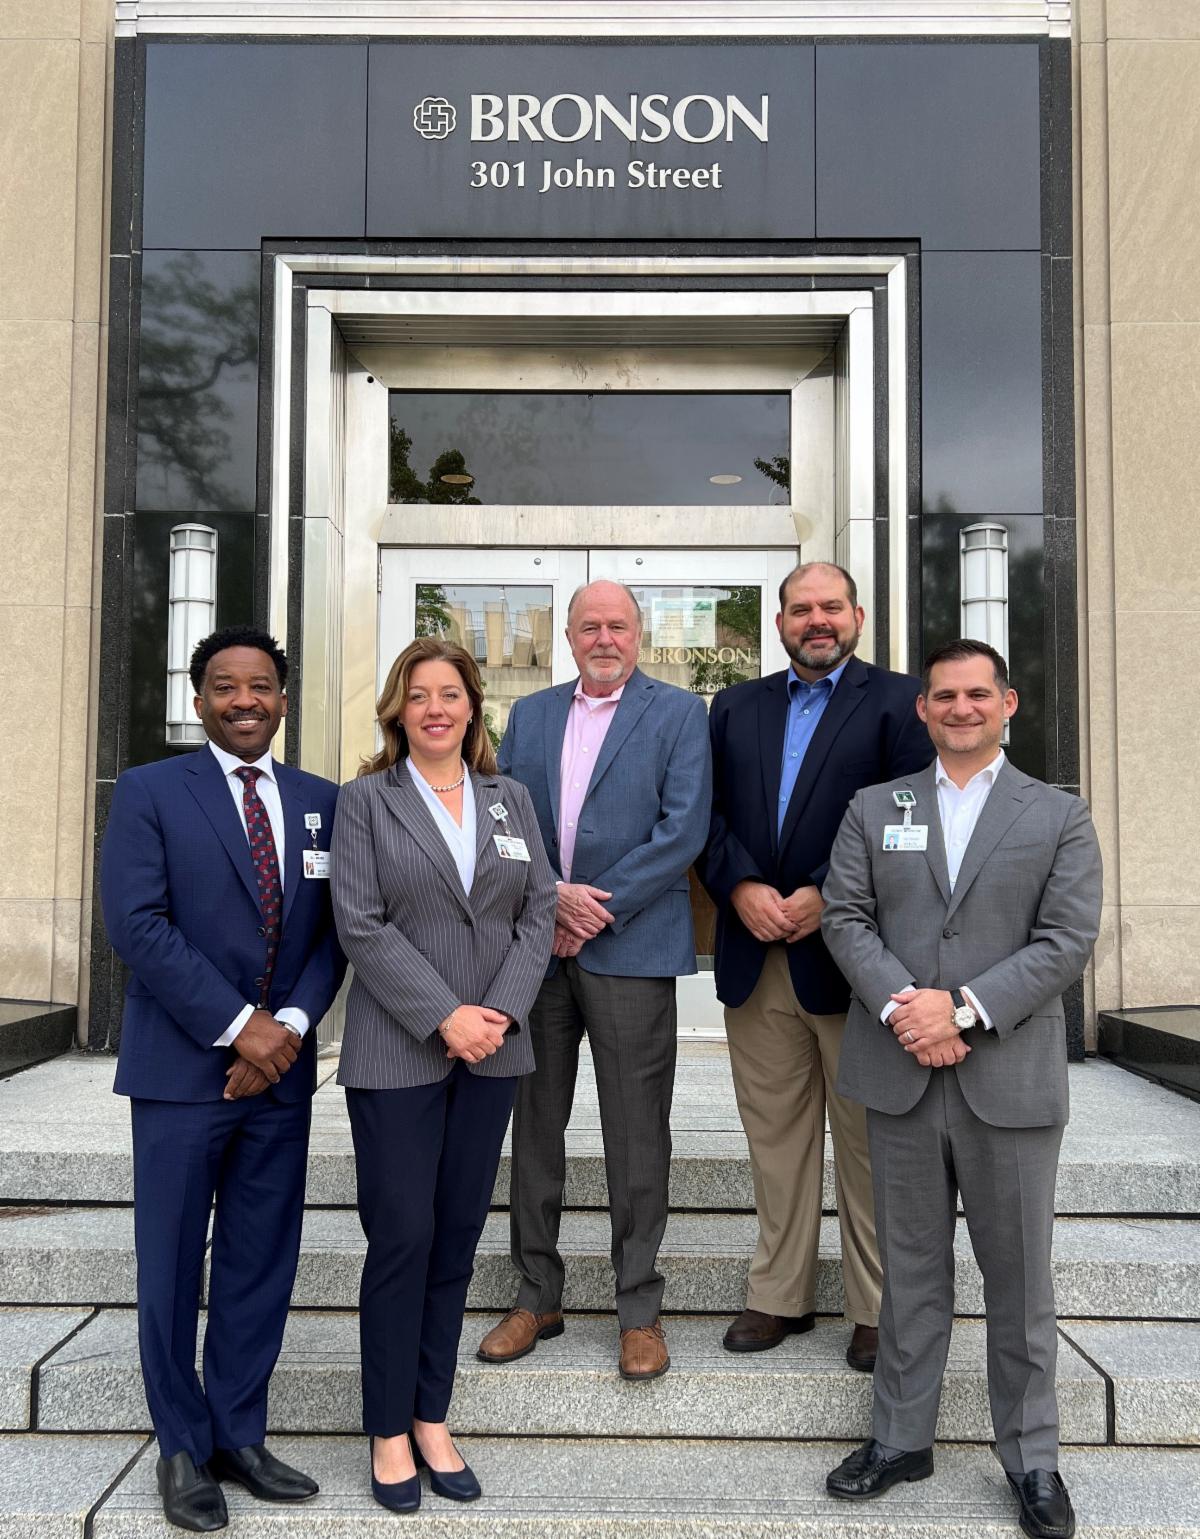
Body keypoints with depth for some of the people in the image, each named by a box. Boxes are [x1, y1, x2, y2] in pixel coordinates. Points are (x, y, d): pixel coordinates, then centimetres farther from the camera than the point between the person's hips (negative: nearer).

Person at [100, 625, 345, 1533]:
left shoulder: (322, 802, 8)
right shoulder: (150, 793, -3)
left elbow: (335, 930, 6)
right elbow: (137, 924, -12)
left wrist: (291, 1024, -11)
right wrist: (237, 1026, -16)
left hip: (282, 1068, 4)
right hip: (182, 1070, -3)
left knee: (264, 1263, 10)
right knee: (173, 1266, 8)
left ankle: (239, 1436, 26)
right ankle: (183, 1450, 24)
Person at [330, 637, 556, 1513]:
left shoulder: (511, 799, 11)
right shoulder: (366, 800, 1)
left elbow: (539, 913, 5)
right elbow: (363, 925, -8)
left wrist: (500, 1011, -9)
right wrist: (443, 1017, -15)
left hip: (493, 1047, 4)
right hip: (397, 1052, -3)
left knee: (458, 1237, 9)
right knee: (402, 1238, 0)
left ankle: (433, 1419, 23)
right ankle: (390, 1433, 16)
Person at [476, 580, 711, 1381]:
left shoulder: (679, 713, 1)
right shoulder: (530, 714, 13)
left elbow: (684, 830, -8)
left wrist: (595, 908, -13)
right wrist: (552, 898, -10)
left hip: (630, 948, -4)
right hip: (535, 946, 4)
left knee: (637, 1135, 3)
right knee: (533, 1125, 11)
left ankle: (640, 1310, 17)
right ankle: (537, 1297, 26)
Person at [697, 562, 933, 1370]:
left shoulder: (897, 700, 1)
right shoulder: (736, 706, 14)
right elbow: (711, 814, 7)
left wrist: (824, 895, -15)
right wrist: (742, 889, -10)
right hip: (756, 956, 4)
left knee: (869, 1139, 6)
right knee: (775, 1135, 12)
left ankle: (878, 1309, 20)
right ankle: (780, 1295, 25)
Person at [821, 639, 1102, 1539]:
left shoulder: (1060, 818, 4)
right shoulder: (874, 810, 10)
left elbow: (1068, 941, -6)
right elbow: (845, 917, 1)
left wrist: (964, 1009, -16)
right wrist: (899, 1005, -15)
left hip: (1011, 1080, -1)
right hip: (900, 1075, 2)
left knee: (1019, 1275, 9)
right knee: (912, 1268, 13)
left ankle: (1032, 1457, 25)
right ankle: (902, 1437, 27)